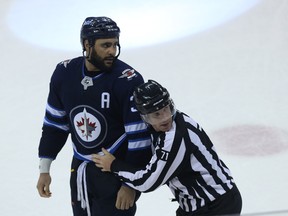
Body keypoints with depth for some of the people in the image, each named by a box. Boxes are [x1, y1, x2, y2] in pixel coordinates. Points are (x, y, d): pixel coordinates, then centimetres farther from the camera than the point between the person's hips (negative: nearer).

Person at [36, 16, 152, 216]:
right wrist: (44, 170, 7)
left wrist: (130, 185, -15)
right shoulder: (65, 73, -4)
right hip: (80, 171, 5)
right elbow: (55, 124, 8)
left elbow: (139, 137, -16)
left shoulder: (128, 80, -19)